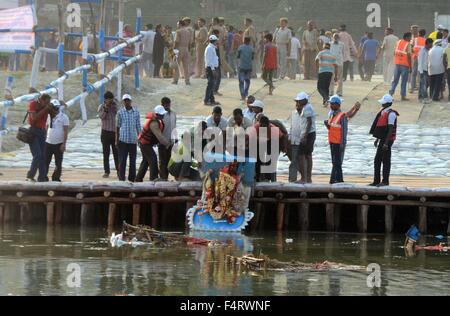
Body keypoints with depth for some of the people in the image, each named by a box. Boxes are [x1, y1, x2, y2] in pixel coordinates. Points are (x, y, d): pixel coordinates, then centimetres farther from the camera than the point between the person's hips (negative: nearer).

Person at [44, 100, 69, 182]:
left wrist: (64, 144, -14)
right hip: (48, 143, 4)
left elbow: (66, 131, -8)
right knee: (45, 162, 1)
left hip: (59, 144, -4)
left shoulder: (63, 117, -4)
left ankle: (56, 179, 11)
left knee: (58, 164, 3)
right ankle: (44, 178, 7)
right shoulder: (50, 116, 10)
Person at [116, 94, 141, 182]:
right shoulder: (120, 112, 2)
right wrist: (116, 140, 5)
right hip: (123, 140, -2)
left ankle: (132, 179, 14)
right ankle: (121, 179, 0)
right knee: (122, 161, -3)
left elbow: (138, 126, 11)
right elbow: (118, 126, 7)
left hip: (133, 140, 2)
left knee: (133, 161, 6)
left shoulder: (136, 112, 6)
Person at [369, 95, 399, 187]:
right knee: (377, 160, 12)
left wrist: (386, 143, -24)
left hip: (387, 140, -10)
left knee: (386, 161, -3)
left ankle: (385, 181, 4)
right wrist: (377, 139, 23)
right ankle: (376, 181, 18)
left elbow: (391, 129, -20)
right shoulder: (383, 112, 13)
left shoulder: (391, 114, -16)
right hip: (382, 139, 10)